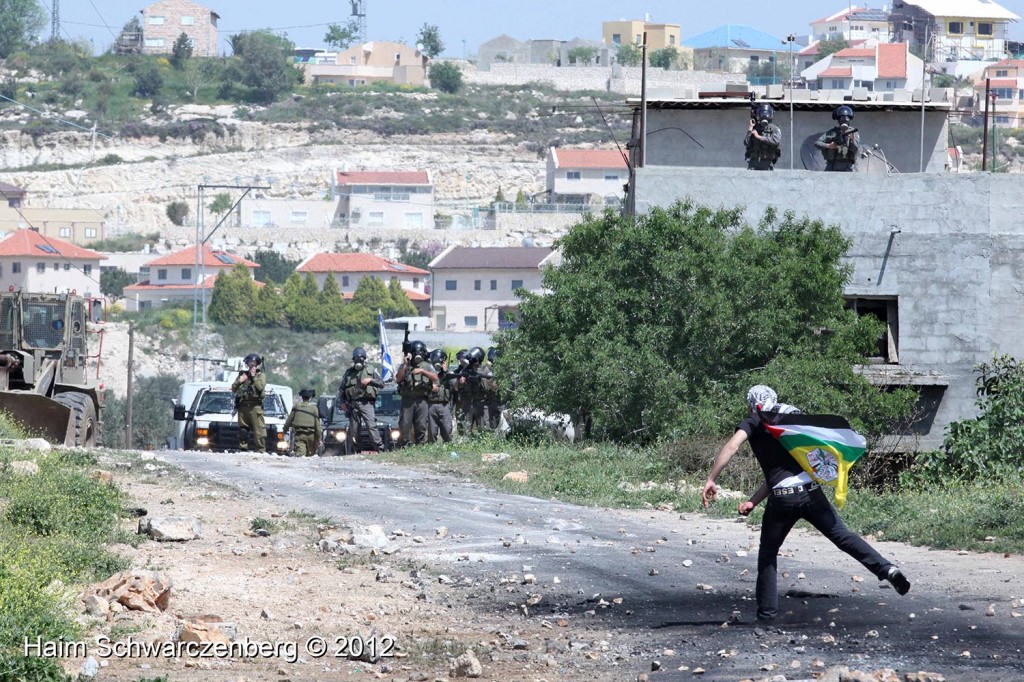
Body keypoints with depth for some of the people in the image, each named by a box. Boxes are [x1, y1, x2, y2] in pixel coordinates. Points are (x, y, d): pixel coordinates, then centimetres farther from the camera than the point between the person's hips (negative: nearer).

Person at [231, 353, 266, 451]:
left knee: (259, 431, -10)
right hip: (242, 407, 4)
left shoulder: (261, 375, 8)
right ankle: (243, 448, 13)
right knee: (243, 431, 7)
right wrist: (239, 381, -2)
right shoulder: (242, 374, 18)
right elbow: (233, 389, 15)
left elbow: (260, 387, -11)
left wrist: (254, 376, -7)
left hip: (255, 407, -4)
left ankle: (261, 449, -11)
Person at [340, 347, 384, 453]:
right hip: (352, 404, 3)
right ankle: (354, 451, 7)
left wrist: (370, 380, -9)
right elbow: (341, 389, 19)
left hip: (366, 403, -3)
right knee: (353, 429, 2)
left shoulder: (371, 371, 10)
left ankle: (379, 448, -20)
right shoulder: (348, 373, 15)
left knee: (371, 425, -17)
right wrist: (342, 403, 8)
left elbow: (382, 384, 7)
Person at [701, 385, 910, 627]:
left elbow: (732, 446, -11)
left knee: (768, 553, 14)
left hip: (782, 499, -4)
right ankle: (888, 569, -7)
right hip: (811, 491, 4)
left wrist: (710, 480, -12)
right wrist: (752, 501, 24)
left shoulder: (754, 423, 9)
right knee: (843, 535, 9)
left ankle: (766, 615, 13)